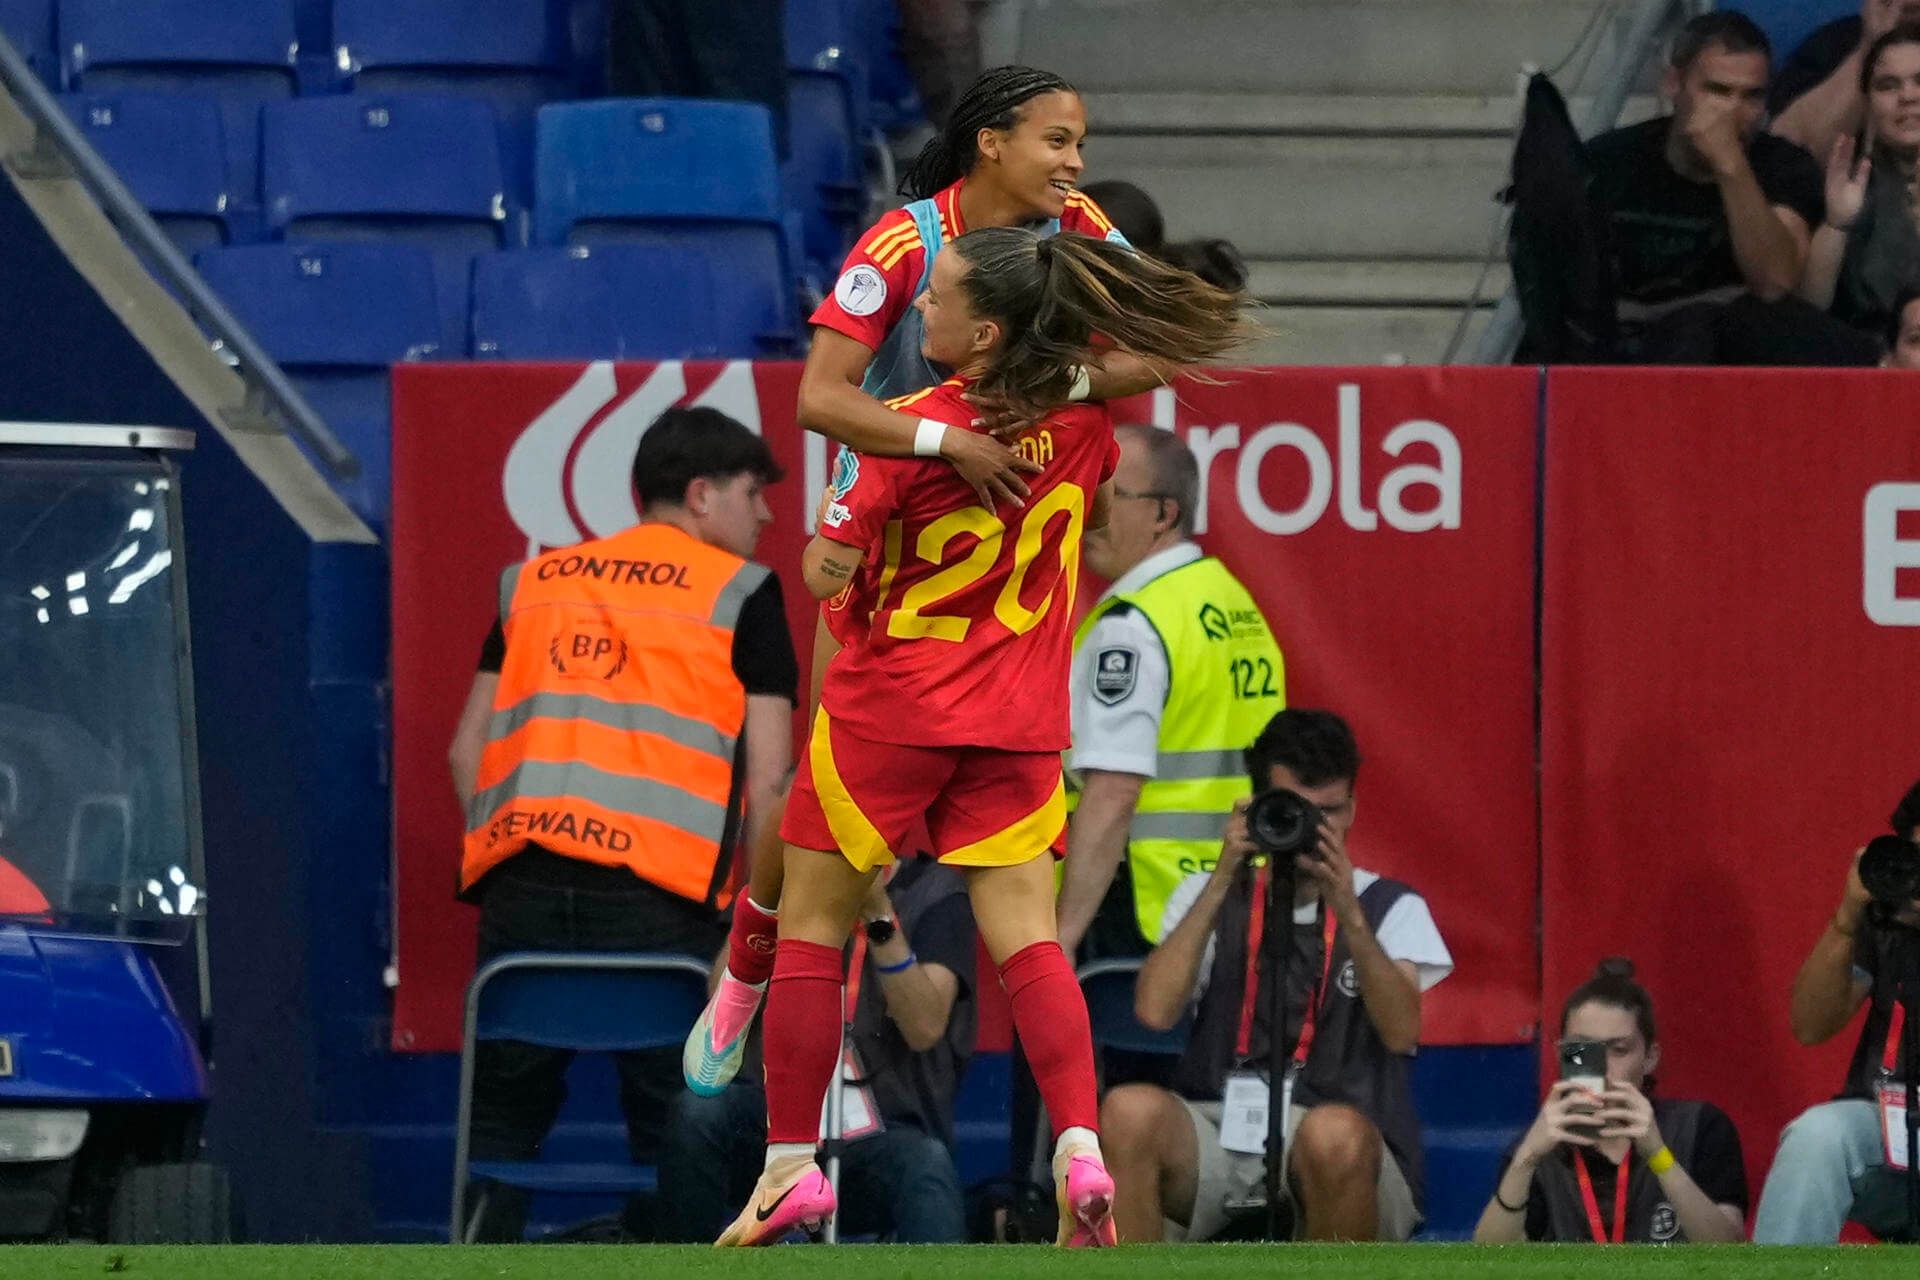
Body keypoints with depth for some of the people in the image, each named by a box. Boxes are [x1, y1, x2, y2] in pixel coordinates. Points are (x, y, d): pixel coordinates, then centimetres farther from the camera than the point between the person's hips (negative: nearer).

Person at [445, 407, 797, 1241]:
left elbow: (467, 748, 18)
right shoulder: (740, 593, 7)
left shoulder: (533, 583, 20)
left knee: (503, 1119, 10)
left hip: (523, 886, 4)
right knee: (673, 1135, 1)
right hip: (661, 892, -4)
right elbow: (765, 779, 0)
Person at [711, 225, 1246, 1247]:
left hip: (888, 706, -4)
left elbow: (825, 573, -14)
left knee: (809, 930, 9)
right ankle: (1081, 1148, -18)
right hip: (1019, 722, 4)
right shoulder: (1084, 417, -3)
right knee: (1026, 936, 2)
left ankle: (791, 1165, 11)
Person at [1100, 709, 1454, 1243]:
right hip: (1220, 1133, 2)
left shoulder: (1390, 908, 13)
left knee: (1334, 1134, -39)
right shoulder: (1210, 895, 18)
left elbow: (1401, 1032, -8)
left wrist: (1347, 913, -18)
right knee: (1129, 1111, -31)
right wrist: (1222, 881, -4)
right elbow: (1155, 1010, -2)